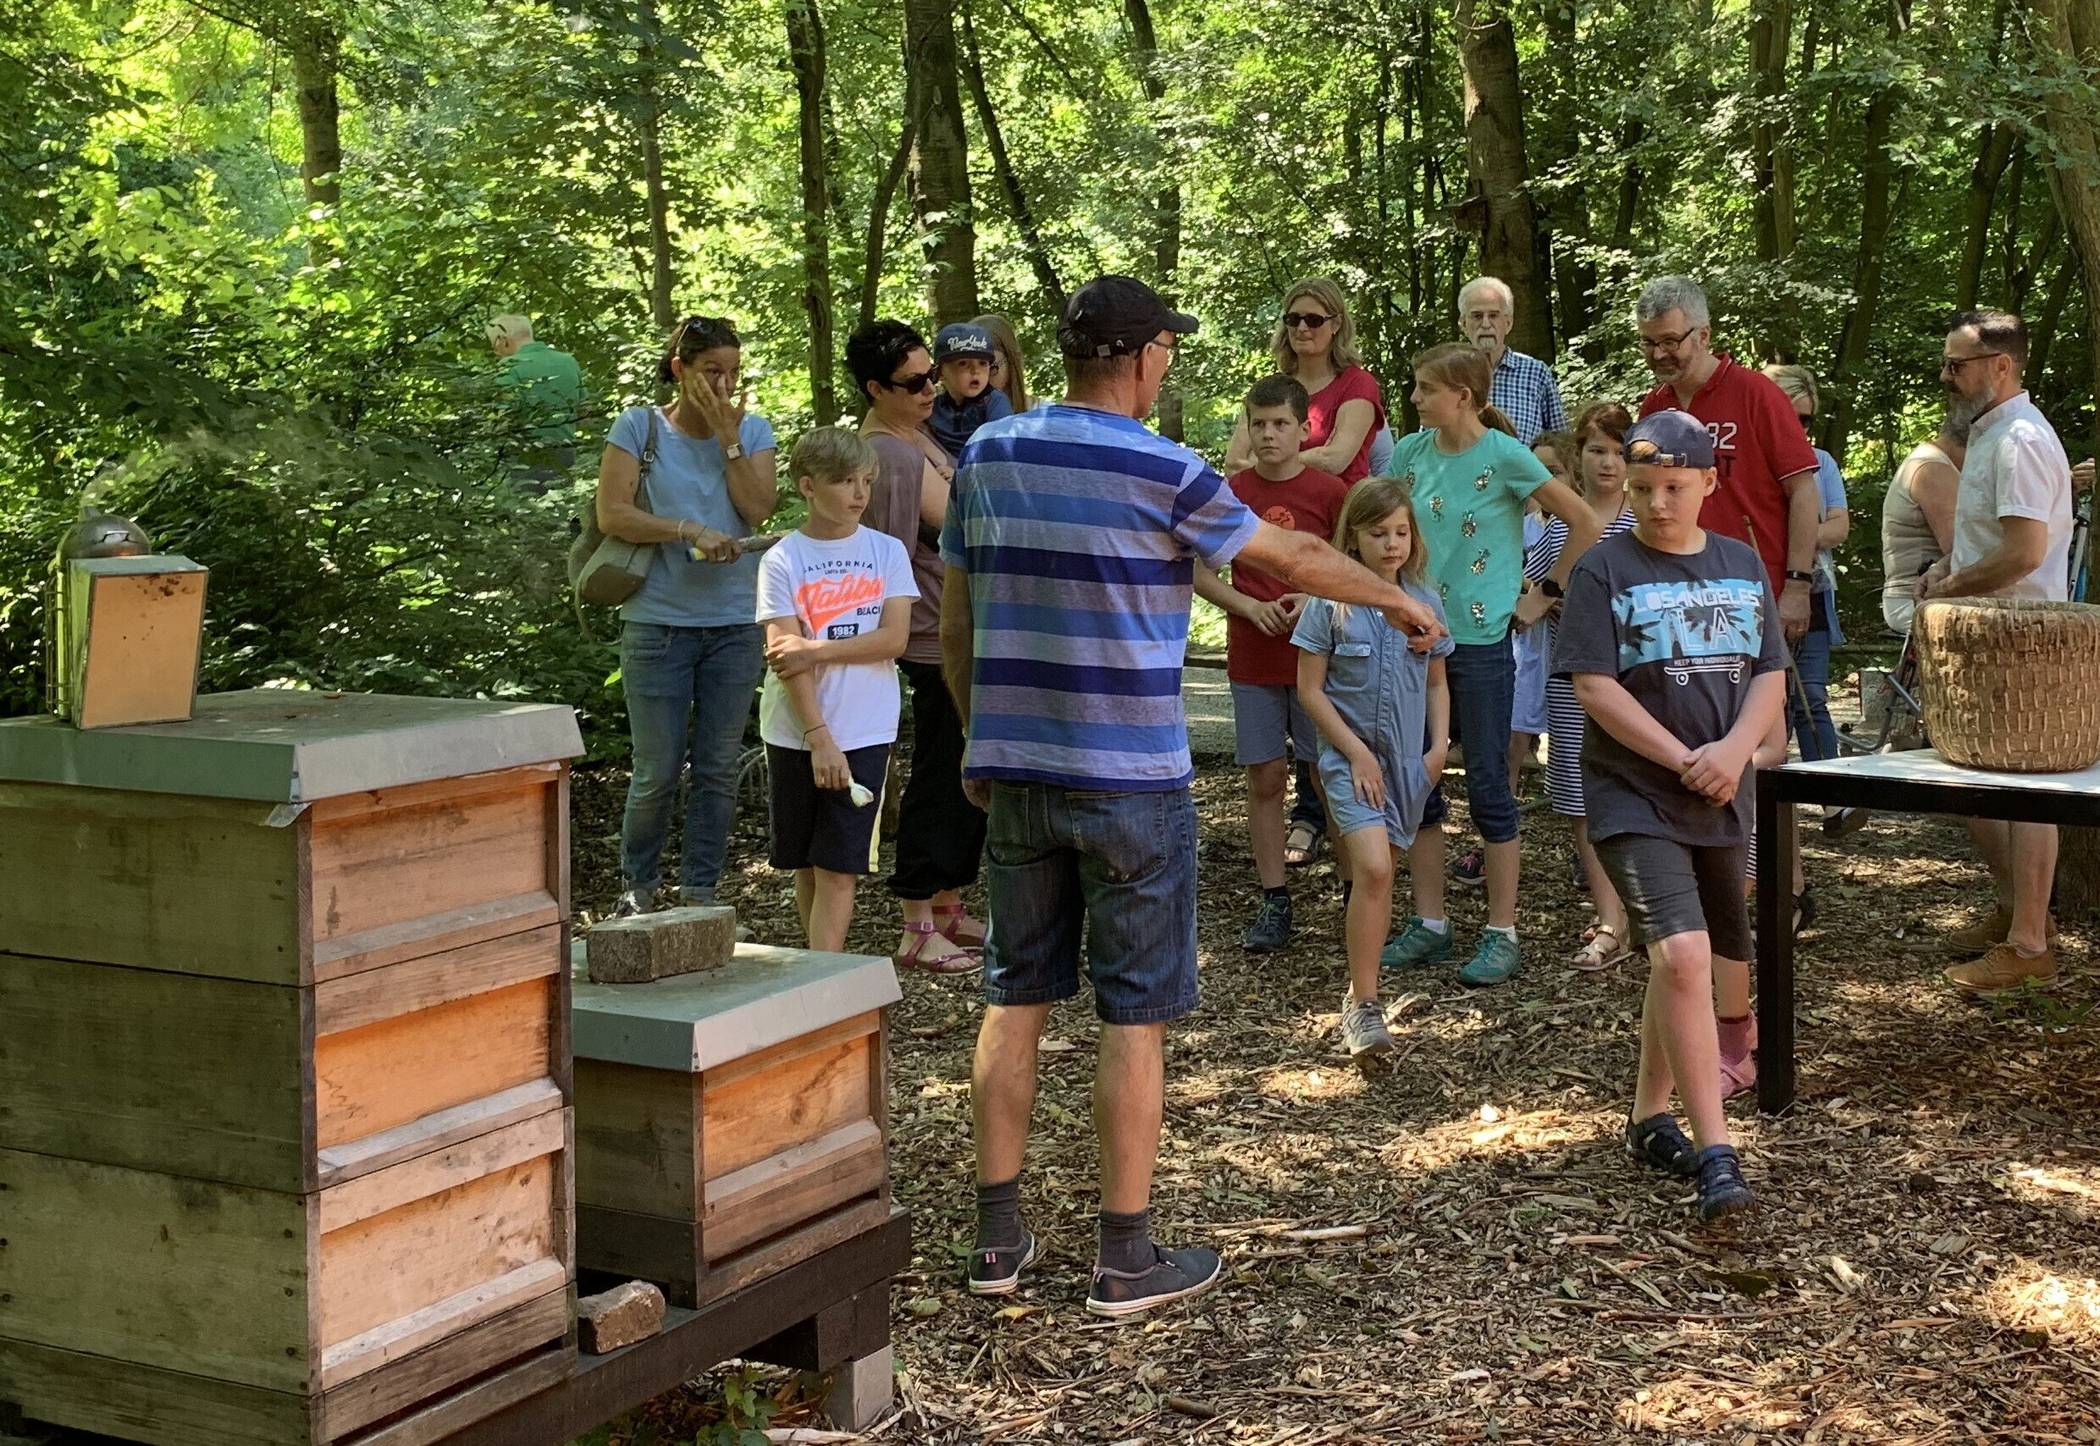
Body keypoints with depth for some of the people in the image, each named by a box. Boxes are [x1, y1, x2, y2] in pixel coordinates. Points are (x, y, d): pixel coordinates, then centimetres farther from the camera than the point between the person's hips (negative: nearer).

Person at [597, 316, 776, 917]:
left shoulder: (752, 431, 7)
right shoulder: (639, 426, -1)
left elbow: (760, 511, -7)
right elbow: (612, 514, -10)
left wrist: (728, 437, -10)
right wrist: (691, 532, -18)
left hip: (736, 624, 3)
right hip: (658, 622, -3)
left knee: (718, 767, 7)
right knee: (657, 772, 1)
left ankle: (700, 892, 18)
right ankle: (637, 886, 20)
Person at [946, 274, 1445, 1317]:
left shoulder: (986, 456, 4)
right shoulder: (1160, 473, -11)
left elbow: (954, 622, 10)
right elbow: (1292, 558, 0)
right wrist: (1400, 601, 15)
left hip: (1015, 772, 5)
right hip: (1131, 781, -5)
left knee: (1014, 998, 13)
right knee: (1134, 1015, 3)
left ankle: (998, 1238, 18)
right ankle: (1126, 1260, 8)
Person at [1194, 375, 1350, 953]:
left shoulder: (1329, 491, -4)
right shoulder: (1230, 492, 1)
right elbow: (1200, 574, 4)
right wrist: (1251, 607, -11)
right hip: (1253, 661, 2)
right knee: (1264, 778, 5)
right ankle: (1273, 903, 11)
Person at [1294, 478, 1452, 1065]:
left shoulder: (1425, 602, 4)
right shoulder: (1331, 602, -7)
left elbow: (1436, 683, 15)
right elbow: (1311, 689, -5)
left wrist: (1439, 746, 2)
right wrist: (1356, 752, -10)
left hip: (1408, 759, 4)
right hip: (1351, 757, -4)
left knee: (1377, 873, 11)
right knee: (1373, 868, -19)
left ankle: (1363, 991, 26)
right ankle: (1362, 1004, -15)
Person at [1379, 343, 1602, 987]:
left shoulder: (1504, 457, -10)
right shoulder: (1411, 452, 5)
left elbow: (1584, 524, -7)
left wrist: (1545, 596, -4)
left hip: (1481, 640, -6)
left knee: (1487, 783, 0)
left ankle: (1502, 934, 9)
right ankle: (1429, 923, 20)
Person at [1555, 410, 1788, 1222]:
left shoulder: (1743, 567, 9)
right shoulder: (1605, 570, -5)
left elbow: (1771, 677, 6)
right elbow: (1594, 687, -11)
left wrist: (1733, 751, -13)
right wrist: (1684, 760, -15)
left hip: (1720, 800, 5)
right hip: (1634, 796, -5)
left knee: (1684, 962, 14)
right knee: (1683, 956, -19)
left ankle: (1649, 1117, 31)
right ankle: (1715, 1155, -16)